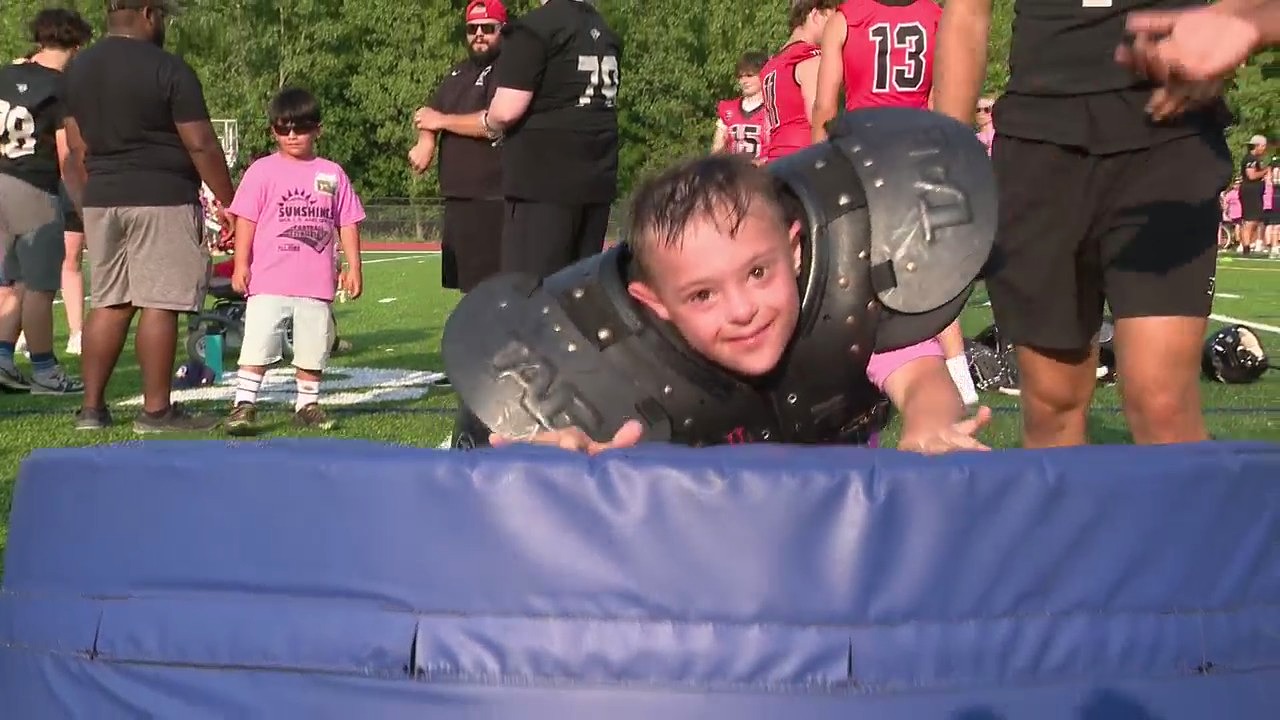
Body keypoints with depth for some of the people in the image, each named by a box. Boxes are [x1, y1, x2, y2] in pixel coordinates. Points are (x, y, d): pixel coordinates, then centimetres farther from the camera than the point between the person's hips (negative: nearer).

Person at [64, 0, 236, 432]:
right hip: (162, 200, -7)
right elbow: (200, 144, -12)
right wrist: (228, 202, -5)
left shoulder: (79, 69, 10)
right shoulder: (168, 69, -11)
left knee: (108, 304, 11)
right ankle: (156, 411, 0)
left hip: (101, 199, 7)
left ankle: (92, 408, 12)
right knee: (160, 305, -3)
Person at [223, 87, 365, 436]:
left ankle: (307, 404, 22)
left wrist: (353, 267, 4)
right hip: (269, 281, -2)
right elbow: (246, 220, -1)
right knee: (257, 345, -6)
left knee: (313, 348, 9)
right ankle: (244, 404, -4)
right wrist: (241, 264, -7)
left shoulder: (332, 174, 8)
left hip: (317, 283, 3)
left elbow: (348, 224, 10)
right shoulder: (262, 171, 2)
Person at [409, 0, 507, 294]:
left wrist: (442, 120, -8)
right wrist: (426, 139, -1)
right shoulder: (460, 71, 20)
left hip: (491, 201, -9)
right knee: (467, 286, 16)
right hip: (457, 197, 10)